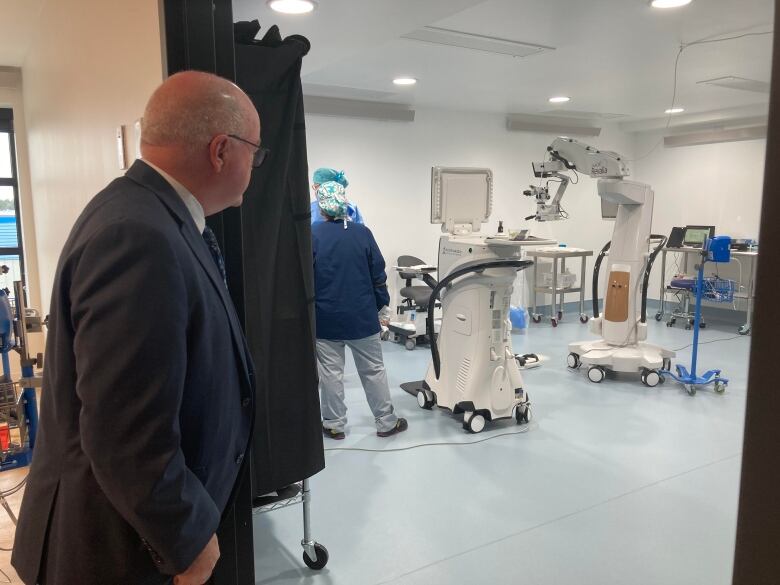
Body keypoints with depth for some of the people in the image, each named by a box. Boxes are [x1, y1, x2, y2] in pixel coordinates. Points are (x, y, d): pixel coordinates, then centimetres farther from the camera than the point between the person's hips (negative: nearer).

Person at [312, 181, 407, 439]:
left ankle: (334, 424, 19)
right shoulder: (362, 233, -4)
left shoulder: (311, 235, -10)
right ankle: (386, 422, 21)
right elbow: (378, 274, -1)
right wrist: (380, 303, 12)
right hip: (362, 316, 2)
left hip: (326, 318, -1)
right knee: (373, 370, 11)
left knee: (331, 372, 10)